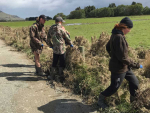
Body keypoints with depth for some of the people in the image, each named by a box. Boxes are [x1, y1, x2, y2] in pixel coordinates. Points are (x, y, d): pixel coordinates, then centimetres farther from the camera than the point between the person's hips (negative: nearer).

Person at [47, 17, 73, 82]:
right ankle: (61, 77, 11)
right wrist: (70, 44, 14)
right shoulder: (61, 29, -11)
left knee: (54, 63, 17)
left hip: (55, 49, 5)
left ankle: (52, 76, 24)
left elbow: (48, 39, 14)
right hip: (62, 49, -5)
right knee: (61, 63, 5)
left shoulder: (51, 29, 5)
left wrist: (51, 45, 28)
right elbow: (67, 38, -3)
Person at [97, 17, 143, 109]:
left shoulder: (115, 35, 3)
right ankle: (100, 100, 29)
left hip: (124, 67, 10)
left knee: (134, 82, 19)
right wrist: (136, 65, -18)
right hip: (119, 68, -10)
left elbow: (108, 47, 17)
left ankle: (134, 100, 38)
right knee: (114, 87, 7)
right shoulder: (119, 37, -27)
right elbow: (123, 57, -27)